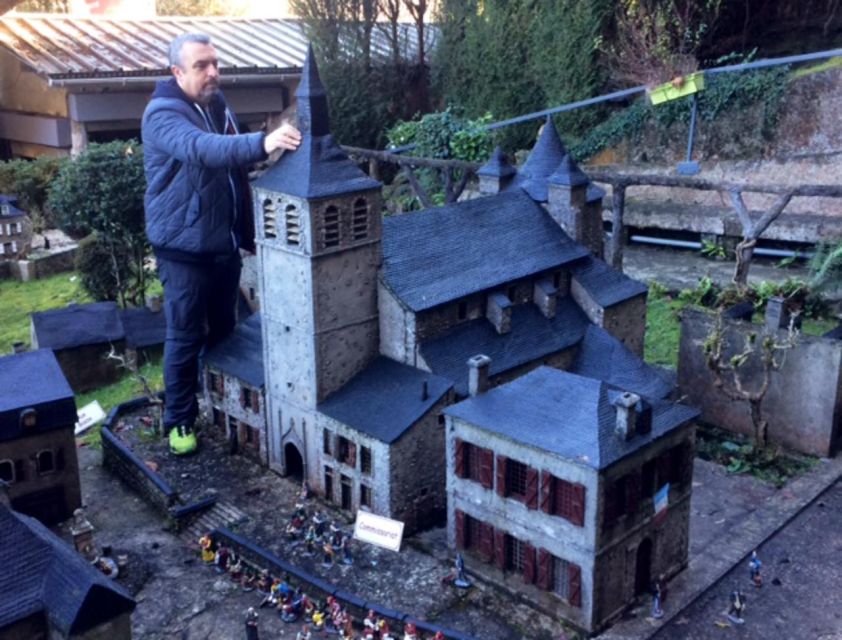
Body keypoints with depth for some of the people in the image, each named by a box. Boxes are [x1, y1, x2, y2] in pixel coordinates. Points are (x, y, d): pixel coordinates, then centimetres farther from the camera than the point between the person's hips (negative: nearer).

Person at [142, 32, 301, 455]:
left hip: (225, 241, 7)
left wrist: (248, 230, 16)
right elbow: (203, 149, -39)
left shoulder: (217, 105, 8)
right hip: (184, 247, -7)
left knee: (224, 329, 18)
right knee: (185, 337, 1)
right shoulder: (163, 115, -17)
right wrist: (263, 143, -54)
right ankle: (179, 420, 16)